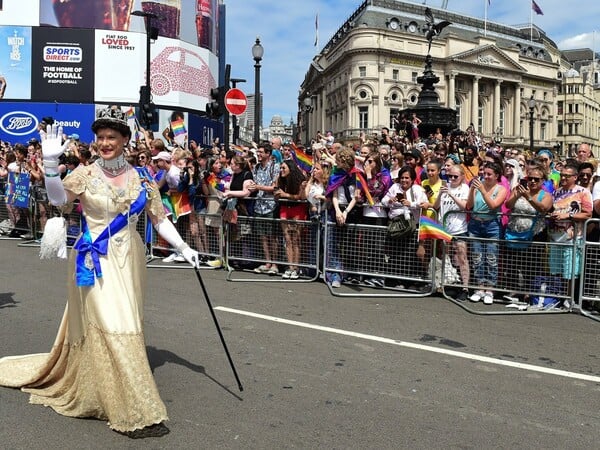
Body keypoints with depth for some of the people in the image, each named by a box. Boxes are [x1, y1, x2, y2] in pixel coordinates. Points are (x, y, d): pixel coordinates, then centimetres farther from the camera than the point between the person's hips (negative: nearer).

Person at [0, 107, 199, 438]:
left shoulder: (139, 178, 5)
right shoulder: (86, 174, -2)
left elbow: (158, 218, 7)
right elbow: (58, 198, -18)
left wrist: (183, 247, 1)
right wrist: (51, 163, -31)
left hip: (128, 261, 4)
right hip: (97, 261, -3)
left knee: (125, 326, 10)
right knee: (111, 327, -8)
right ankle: (134, 411, -1)